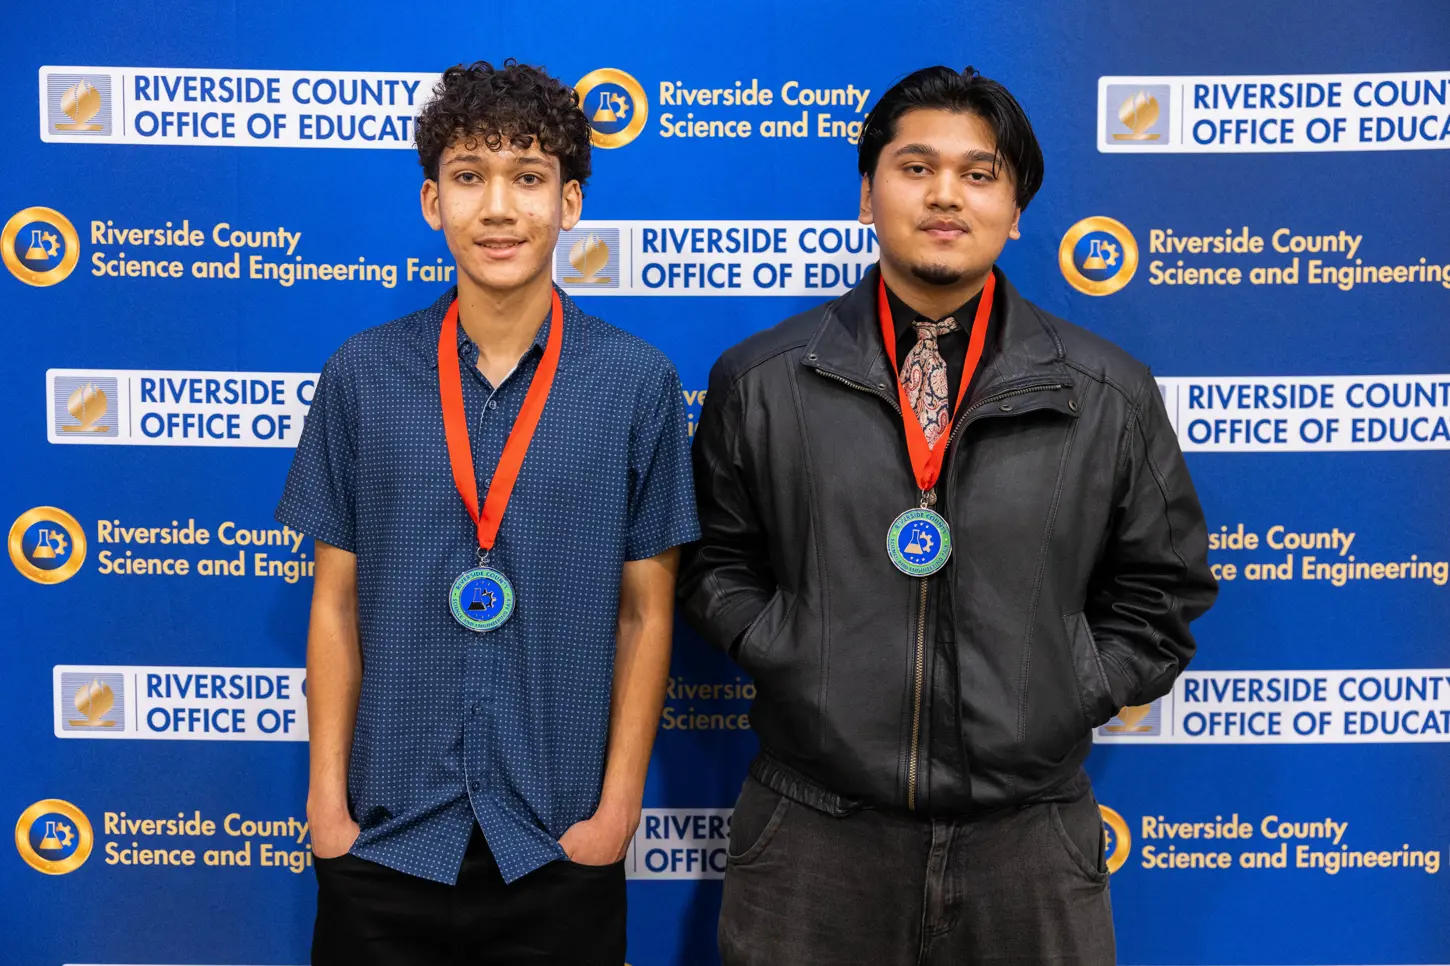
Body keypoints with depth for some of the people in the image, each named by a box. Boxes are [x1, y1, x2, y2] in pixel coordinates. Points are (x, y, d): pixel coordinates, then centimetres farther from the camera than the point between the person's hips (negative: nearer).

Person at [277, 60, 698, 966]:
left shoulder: (638, 382, -4)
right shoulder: (363, 374, -1)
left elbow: (646, 614, -1)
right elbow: (338, 603, 3)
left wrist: (618, 807, -4)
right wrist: (328, 799, 1)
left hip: (561, 845, -1)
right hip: (386, 839, 1)